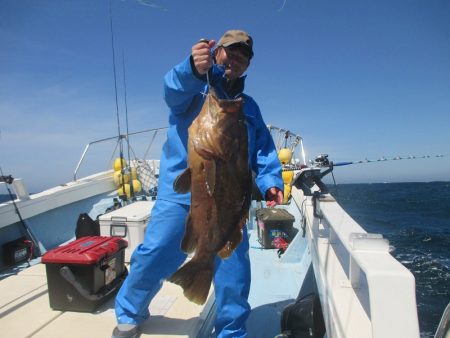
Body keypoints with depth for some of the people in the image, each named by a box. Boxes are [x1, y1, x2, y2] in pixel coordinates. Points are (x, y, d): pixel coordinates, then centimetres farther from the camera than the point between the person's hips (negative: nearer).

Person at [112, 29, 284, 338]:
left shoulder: (249, 107, 21)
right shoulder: (194, 87, 7)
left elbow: (264, 150, 13)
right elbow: (174, 89, -18)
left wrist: (271, 181, -5)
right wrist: (194, 69, -40)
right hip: (180, 191, -3)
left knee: (234, 266, 3)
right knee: (154, 255, -6)